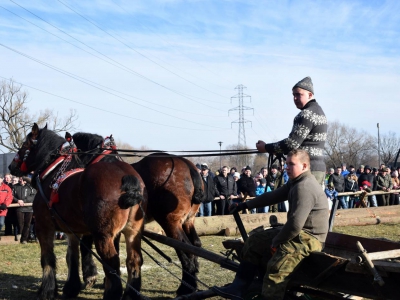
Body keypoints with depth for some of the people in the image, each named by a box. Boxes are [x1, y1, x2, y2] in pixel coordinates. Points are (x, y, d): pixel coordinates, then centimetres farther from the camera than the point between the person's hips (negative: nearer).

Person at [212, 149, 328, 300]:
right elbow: (272, 196, 22)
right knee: (255, 241, 14)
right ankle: (238, 287, 10)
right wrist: (245, 205, 25)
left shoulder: (304, 187, -22)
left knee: (276, 266, -31)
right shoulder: (296, 182, 12)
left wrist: (276, 241, -13)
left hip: (309, 238, -12)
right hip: (299, 233, 12)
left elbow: (295, 224, -27)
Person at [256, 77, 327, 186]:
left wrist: (266, 148, -8)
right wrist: (275, 149, 14)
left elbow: (292, 143, -20)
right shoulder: (317, 110, 18)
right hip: (318, 167, 10)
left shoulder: (306, 114, -14)